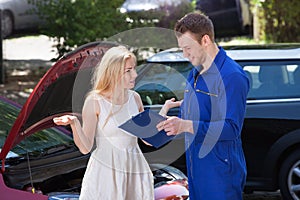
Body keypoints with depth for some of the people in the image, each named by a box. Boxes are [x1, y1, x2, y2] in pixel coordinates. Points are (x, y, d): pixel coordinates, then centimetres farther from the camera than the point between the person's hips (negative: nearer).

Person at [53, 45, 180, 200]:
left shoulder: (134, 98, 4)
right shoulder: (95, 102, -9)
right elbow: (85, 148, -10)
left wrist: (165, 109, 7)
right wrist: (74, 124, -26)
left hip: (134, 171, 4)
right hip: (105, 171, -4)